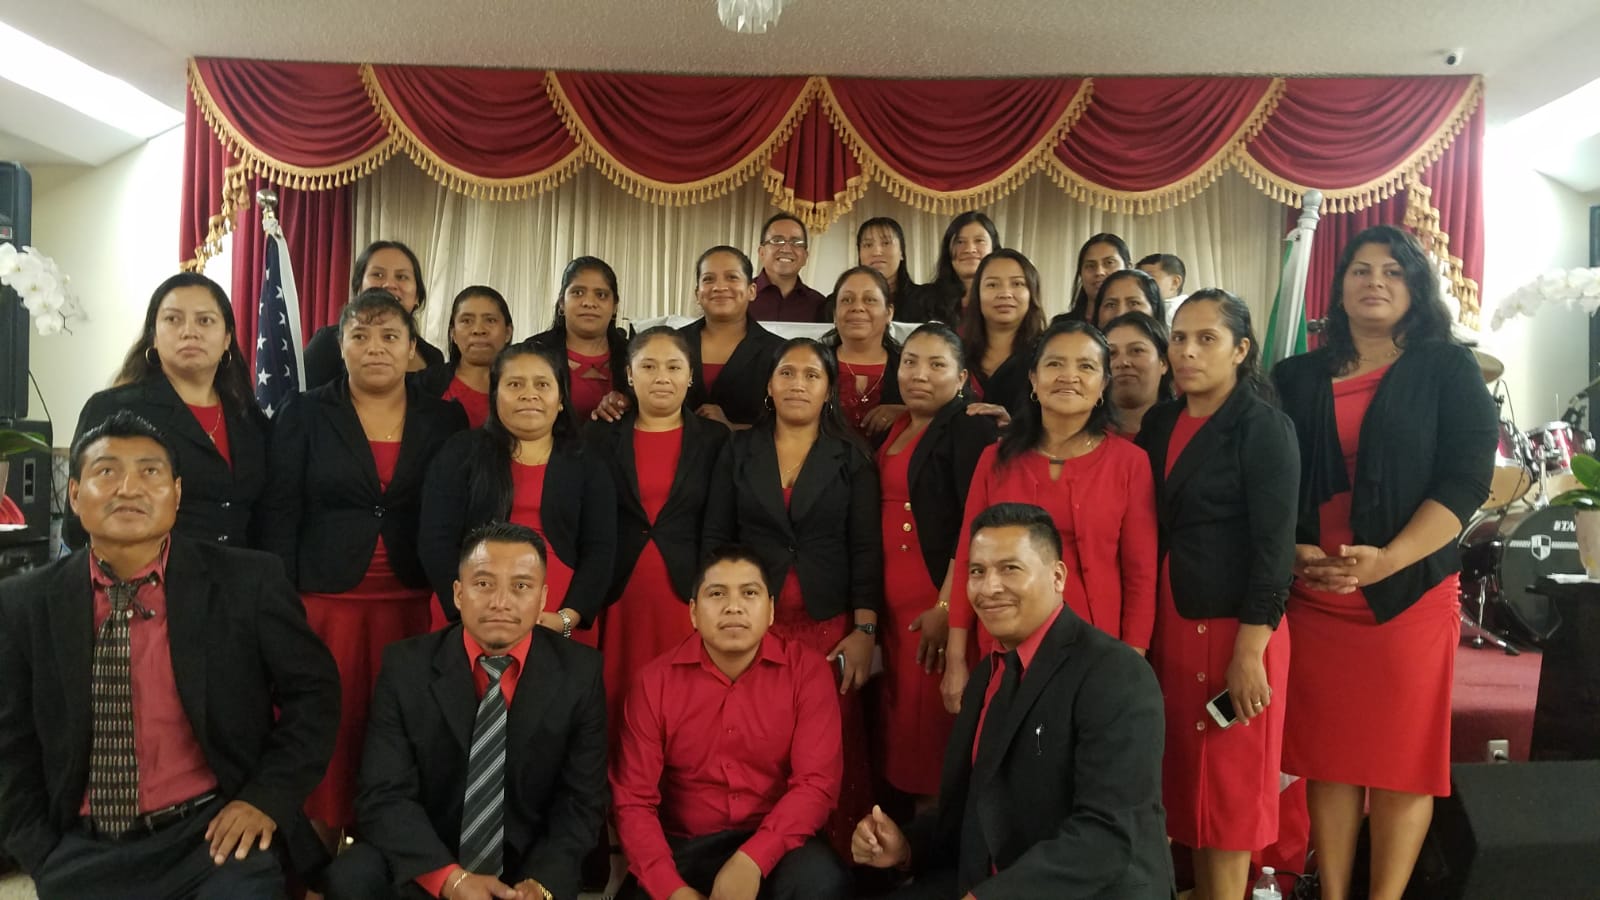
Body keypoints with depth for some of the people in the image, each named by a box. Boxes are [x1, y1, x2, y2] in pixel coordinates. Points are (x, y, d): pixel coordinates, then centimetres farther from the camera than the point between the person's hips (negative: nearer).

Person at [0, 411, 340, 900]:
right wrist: (45, 859, 0)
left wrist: (268, 798, -9)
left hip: (215, 835, -2)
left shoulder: (248, 581, -6)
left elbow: (314, 691, 0)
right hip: (83, 854, 2)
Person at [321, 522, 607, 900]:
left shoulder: (579, 672, -8)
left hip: (529, 865, 0)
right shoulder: (406, 667, -7)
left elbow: (582, 800, -5)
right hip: (425, 867, 1)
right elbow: (385, 795, -10)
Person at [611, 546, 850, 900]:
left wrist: (751, 861, -26)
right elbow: (633, 799, -5)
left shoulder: (806, 670, -7)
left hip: (771, 844, 0)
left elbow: (817, 781, -12)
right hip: (683, 847, 1)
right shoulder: (655, 681, -4)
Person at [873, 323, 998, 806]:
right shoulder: (893, 430, 16)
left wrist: (946, 607, -19)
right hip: (894, 605, 7)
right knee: (898, 725, 10)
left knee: (930, 727, -2)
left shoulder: (971, 429, -6)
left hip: (938, 604, -7)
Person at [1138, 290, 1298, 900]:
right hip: (1168, 622, 5)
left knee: (1229, 786, 5)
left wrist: (1250, 651, -16)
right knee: (1186, 779, 12)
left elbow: (1274, 546, -13)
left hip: (1233, 625, -5)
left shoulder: (1264, 427, -8)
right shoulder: (1159, 424, 9)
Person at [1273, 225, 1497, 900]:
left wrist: (1385, 561, -18)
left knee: (1403, 755, 5)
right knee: (1328, 753, 7)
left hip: (1410, 589, -1)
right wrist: (1289, 552, -10)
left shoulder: (1448, 369, 3)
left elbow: (1466, 481, -6)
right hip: (1312, 593, 2)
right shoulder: (1295, 378, 9)